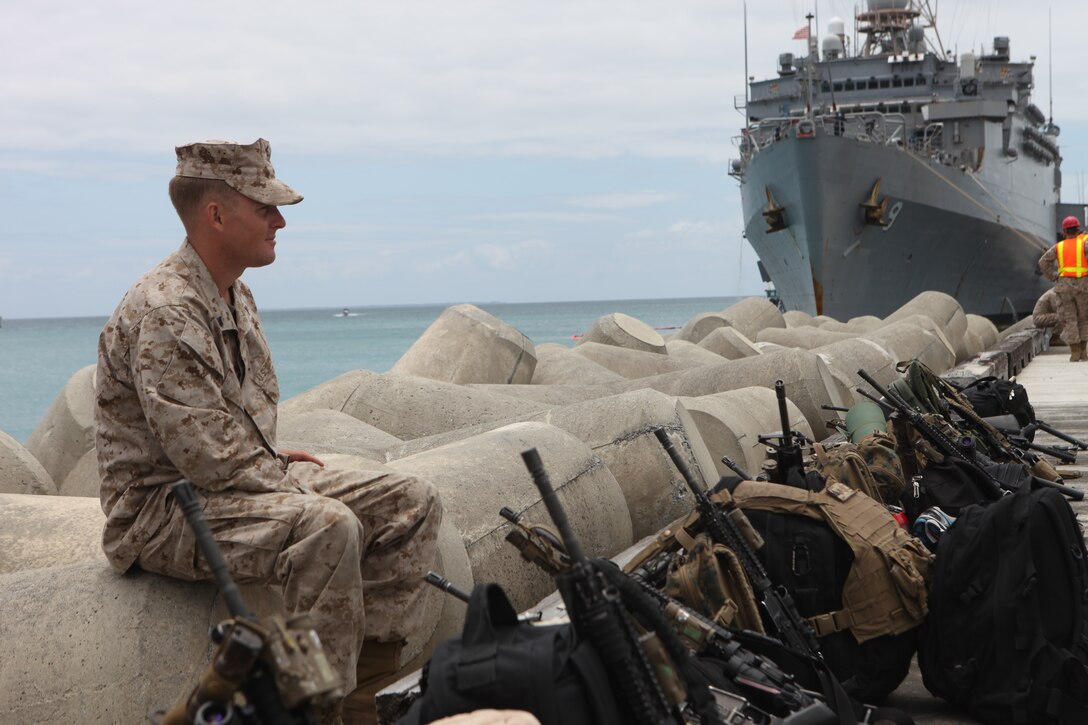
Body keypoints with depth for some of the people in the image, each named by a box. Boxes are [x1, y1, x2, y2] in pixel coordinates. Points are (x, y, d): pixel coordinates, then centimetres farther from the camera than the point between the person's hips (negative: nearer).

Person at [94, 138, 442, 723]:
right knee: (328, 526, -35)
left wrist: (272, 458, 8)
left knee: (411, 501, -2)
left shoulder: (235, 296, 12)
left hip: (247, 480, 10)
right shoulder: (162, 312, -20)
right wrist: (306, 494, -16)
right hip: (162, 509, -10)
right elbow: (205, 457, -24)